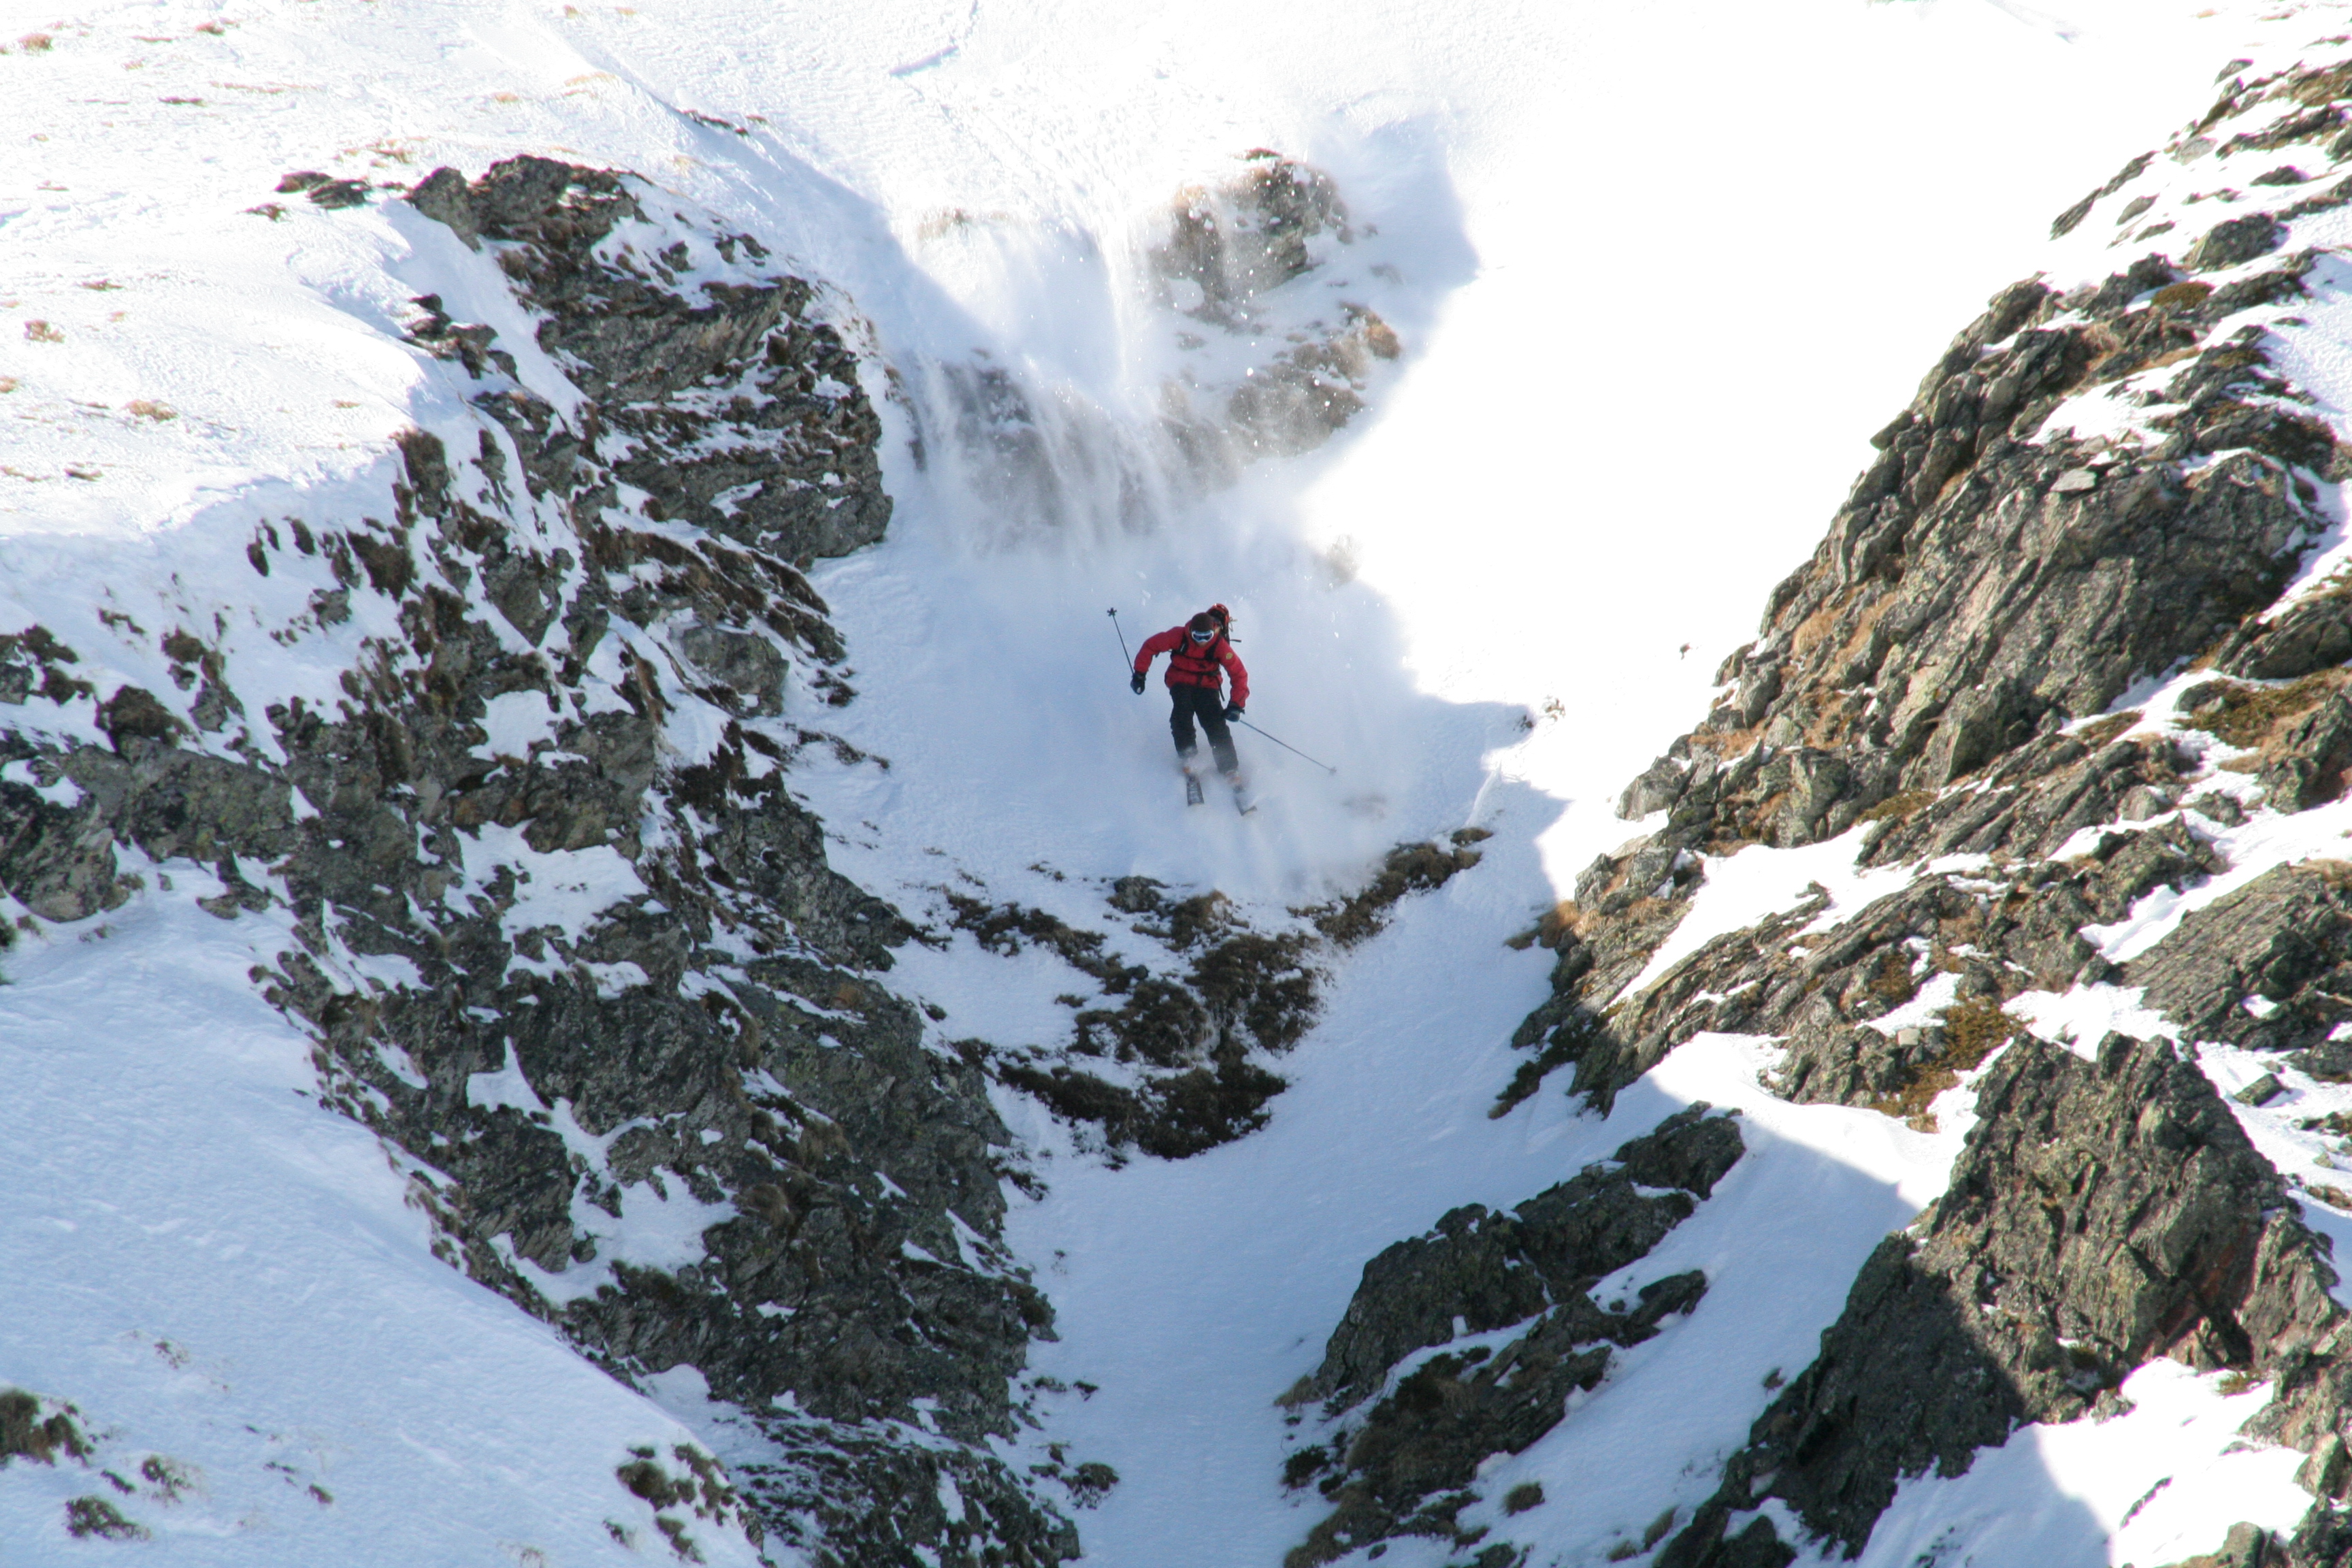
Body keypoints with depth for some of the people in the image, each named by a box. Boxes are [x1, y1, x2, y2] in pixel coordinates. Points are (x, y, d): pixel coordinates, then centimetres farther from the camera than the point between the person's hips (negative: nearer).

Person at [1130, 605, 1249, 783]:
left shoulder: (1220, 646, -18)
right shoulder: (1179, 636, -17)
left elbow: (1239, 674, -14)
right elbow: (1150, 646, -4)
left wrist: (1236, 705, -23)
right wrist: (1139, 674, -6)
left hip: (1208, 685, -1)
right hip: (1181, 681, 1)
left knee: (1217, 726, -17)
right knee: (1182, 711, -30)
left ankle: (1231, 772, -14)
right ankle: (1188, 757, -24)